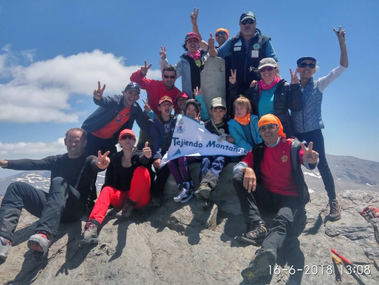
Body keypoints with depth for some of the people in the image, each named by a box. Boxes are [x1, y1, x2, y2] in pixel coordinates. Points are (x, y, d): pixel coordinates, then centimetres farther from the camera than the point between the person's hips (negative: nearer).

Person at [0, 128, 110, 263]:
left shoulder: (88, 160, 7)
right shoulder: (58, 161, 22)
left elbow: (95, 163, -17)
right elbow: (33, 163, 9)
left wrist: (101, 165, -42)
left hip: (77, 208, -5)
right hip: (52, 207, 5)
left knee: (59, 182, -31)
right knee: (16, 187, -7)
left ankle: (44, 235, -52)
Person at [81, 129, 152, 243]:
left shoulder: (139, 155, 0)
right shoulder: (115, 158, 8)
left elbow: (143, 160, -26)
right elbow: (108, 182, 4)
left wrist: (147, 157, -52)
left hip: (140, 198, -2)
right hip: (121, 197, 3)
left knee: (141, 170, -25)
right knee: (107, 190, -27)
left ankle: (130, 205, -20)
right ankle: (93, 224, -47)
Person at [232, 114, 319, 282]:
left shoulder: (292, 145, 3)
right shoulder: (257, 151, 11)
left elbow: (306, 159, -15)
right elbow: (238, 166, 1)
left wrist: (309, 159, -42)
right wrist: (247, 169, -24)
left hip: (290, 198, -3)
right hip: (267, 197, 4)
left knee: (282, 220, -35)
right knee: (238, 178, -17)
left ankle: (266, 253, -65)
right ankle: (257, 225, -29)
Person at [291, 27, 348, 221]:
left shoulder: (319, 85, 3)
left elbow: (343, 66, 1)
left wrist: (341, 41, -4)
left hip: (313, 132, -2)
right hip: (295, 133, 2)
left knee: (322, 165, -6)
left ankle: (333, 202, 6)